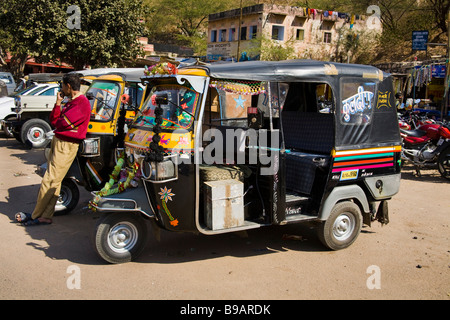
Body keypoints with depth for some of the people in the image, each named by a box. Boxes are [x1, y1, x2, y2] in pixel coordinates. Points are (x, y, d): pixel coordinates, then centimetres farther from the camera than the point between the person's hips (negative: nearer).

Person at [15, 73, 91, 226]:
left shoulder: (82, 103, -13)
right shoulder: (71, 102, 19)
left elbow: (65, 123, -21)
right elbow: (54, 121, 16)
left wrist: (58, 123, 1)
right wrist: (58, 103, 5)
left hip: (66, 146, -10)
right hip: (58, 142, 10)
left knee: (50, 181, -5)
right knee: (53, 181, 10)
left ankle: (35, 216, 5)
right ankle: (46, 216, 15)